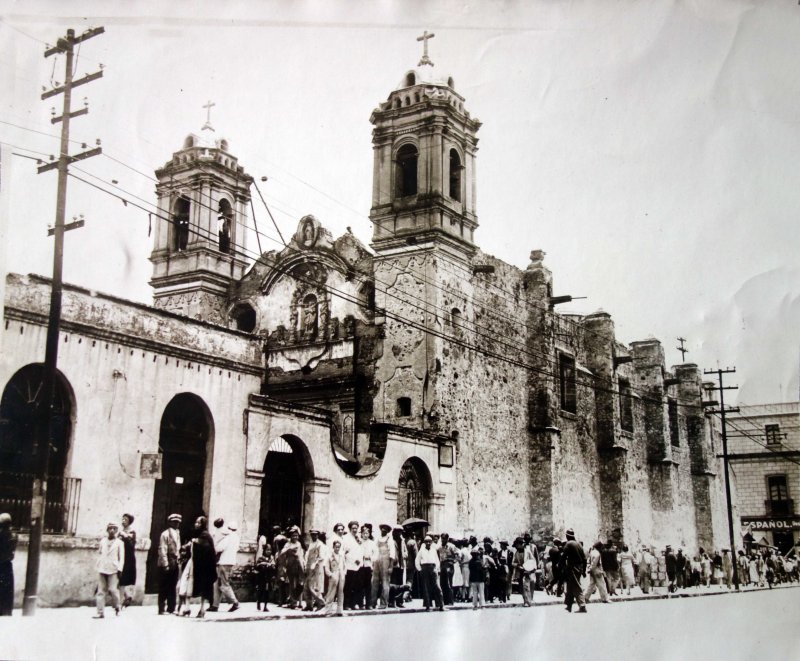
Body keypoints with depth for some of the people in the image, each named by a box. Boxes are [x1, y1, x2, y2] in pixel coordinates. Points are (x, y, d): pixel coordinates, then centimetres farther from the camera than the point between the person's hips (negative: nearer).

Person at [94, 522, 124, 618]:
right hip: (102, 569, 3)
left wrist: (119, 569, -7)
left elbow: (121, 557, 2)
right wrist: (98, 565, 12)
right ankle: (100, 613, 3)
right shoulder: (103, 541, 12)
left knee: (113, 589, -11)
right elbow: (99, 553, 20)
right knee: (101, 591, 1)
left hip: (113, 569, -3)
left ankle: (117, 607, 13)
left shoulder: (119, 542, 4)